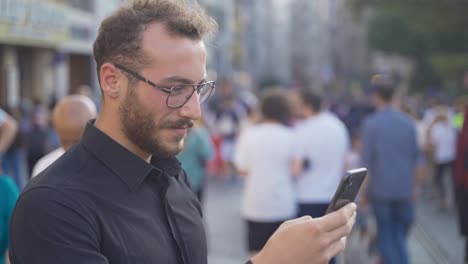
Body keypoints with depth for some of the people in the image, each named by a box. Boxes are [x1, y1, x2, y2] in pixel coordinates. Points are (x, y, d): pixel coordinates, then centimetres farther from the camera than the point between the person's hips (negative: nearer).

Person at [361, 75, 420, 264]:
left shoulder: (370, 124, -9)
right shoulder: (408, 123, 2)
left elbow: (366, 162, -8)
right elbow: (414, 158, 7)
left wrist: (364, 191, 1)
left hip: (381, 189, -3)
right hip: (404, 189, 3)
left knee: (385, 236, 6)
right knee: (400, 236, 14)